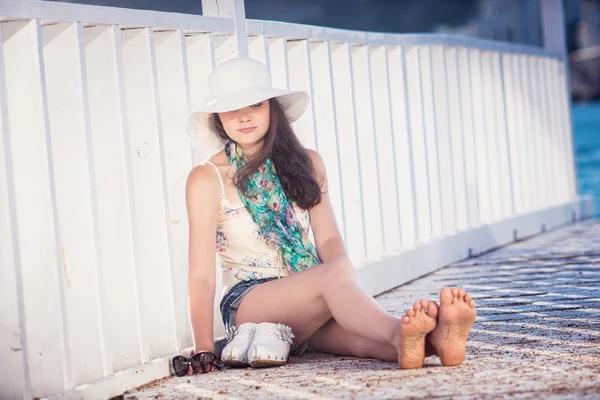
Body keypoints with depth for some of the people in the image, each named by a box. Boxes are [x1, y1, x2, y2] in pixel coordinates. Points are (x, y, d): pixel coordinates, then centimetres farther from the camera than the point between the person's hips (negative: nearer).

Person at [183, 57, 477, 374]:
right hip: (248, 302, -4)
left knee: (363, 334, -32)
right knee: (335, 274, -36)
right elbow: (201, 274, -5)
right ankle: (400, 334, -65)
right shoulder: (207, 178, 0)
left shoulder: (306, 163, 13)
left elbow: (327, 238, 2)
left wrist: (342, 270, -21)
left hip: (311, 303, 4)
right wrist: (203, 349, -14)